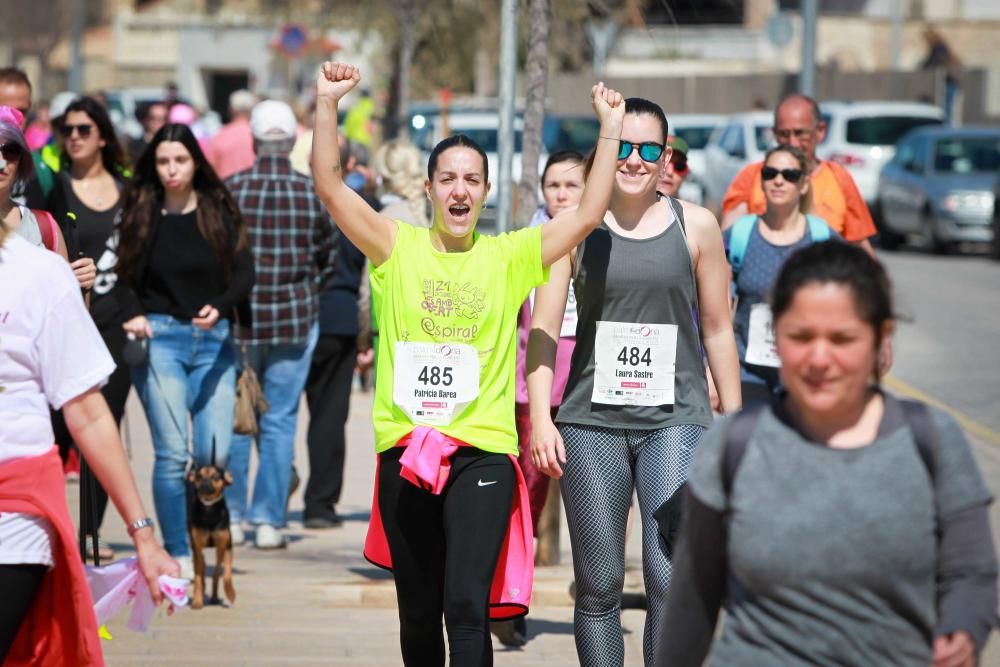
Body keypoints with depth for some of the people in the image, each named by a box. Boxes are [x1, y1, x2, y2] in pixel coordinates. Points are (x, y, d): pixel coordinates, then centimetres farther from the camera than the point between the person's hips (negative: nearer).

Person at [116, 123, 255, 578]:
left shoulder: (219, 212, 5)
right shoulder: (140, 214, 4)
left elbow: (244, 272, -1)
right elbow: (125, 278, 2)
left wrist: (220, 307, -19)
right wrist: (133, 314, -17)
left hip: (214, 339, 1)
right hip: (159, 337, -1)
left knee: (215, 453, -6)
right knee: (172, 452, -9)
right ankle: (178, 555, -3)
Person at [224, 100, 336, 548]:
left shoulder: (232, 190, -7)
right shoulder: (312, 193, -4)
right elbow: (327, 260, 4)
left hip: (239, 319, 0)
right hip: (296, 320, 0)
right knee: (279, 421, 5)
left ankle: (231, 516, 11)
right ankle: (269, 521, 5)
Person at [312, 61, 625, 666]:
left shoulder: (509, 256, 5)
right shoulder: (398, 247, 4)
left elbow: (589, 214, 1)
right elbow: (330, 187, -4)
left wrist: (611, 129, -4)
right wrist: (328, 104, -13)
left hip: (483, 451, -2)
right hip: (406, 451, 2)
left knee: (467, 605, -16)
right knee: (418, 611, 12)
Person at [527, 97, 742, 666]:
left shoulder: (696, 226, 6)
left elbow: (717, 330, 11)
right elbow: (544, 328, 3)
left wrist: (734, 422, 11)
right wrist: (541, 418, -6)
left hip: (676, 420, -1)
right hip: (592, 421, 1)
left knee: (670, 577, -15)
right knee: (599, 585, 4)